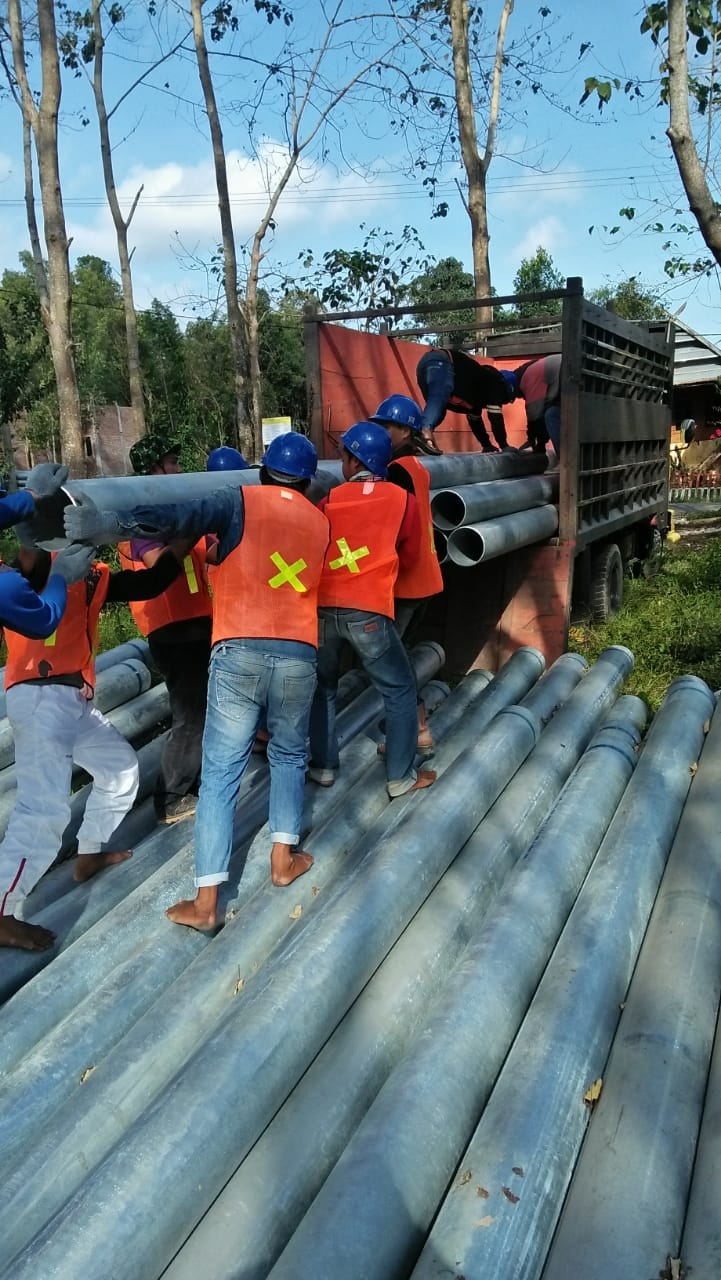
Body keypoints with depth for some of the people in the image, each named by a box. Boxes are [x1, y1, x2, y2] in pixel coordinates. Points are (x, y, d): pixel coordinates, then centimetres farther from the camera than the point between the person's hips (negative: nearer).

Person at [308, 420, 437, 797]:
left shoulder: (329, 501, 7)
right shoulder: (402, 500, 3)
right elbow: (408, 556, 12)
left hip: (323, 608, 3)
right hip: (368, 611, -2)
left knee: (322, 687, 22)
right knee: (400, 690, 11)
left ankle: (323, 767, 27)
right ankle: (401, 777, 12)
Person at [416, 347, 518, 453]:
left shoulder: (481, 389, 38)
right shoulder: (496, 380, 13)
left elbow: (474, 418, 44)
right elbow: (495, 416, 6)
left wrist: (487, 445, 48)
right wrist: (505, 447, 11)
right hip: (439, 363, -9)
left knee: (439, 410, 10)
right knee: (437, 402, -29)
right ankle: (424, 432, -56)